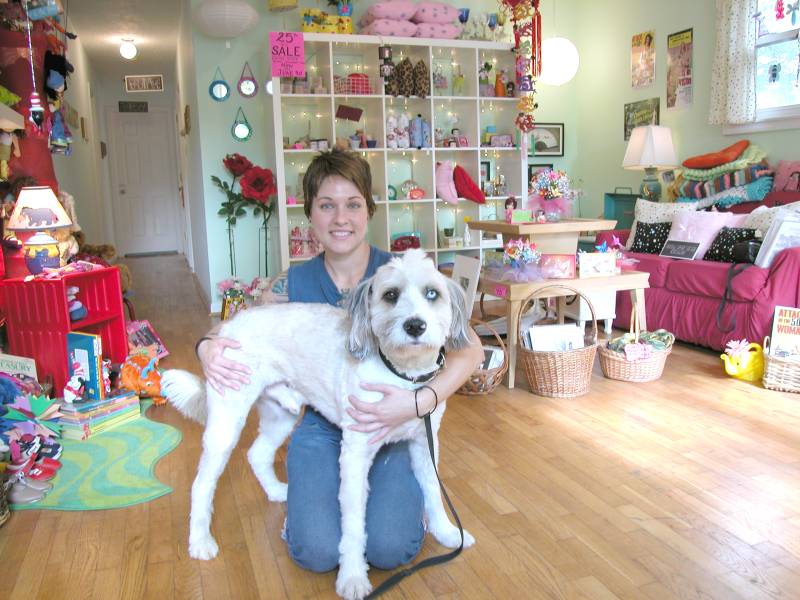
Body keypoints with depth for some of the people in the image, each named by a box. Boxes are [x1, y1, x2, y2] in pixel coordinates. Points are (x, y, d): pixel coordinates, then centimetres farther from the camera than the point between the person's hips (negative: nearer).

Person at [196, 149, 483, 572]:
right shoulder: (293, 283, -3)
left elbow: (470, 347, -19)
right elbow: (238, 330, 11)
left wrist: (419, 402, -35)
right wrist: (209, 347, -13)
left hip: (394, 429, -1)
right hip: (323, 426, 1)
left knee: (390, 547, -19)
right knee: (317, 553, -17)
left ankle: (399, 493, 13)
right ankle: (307, 499, 16)